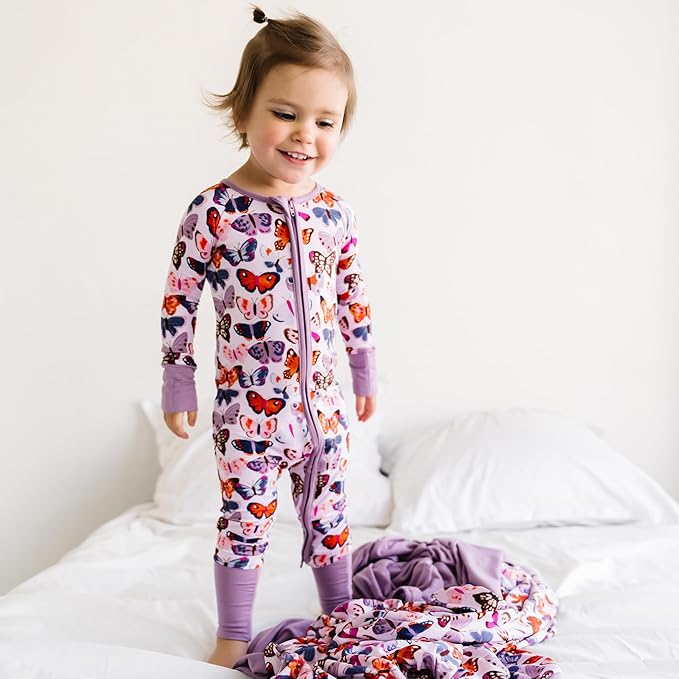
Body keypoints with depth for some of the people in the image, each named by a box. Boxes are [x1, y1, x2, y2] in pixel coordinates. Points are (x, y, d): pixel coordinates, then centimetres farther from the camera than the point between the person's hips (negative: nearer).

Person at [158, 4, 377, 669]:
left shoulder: (335, 212, 0)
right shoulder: (214, 209, -13)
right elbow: (179, 300, -6)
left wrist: (365, 370, 17)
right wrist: (177, 382, -3)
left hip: (324, 404, 4)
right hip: (247, 409, -4)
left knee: (330, 515, 18)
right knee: (244, 522, 9)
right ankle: (233, 637, 28)